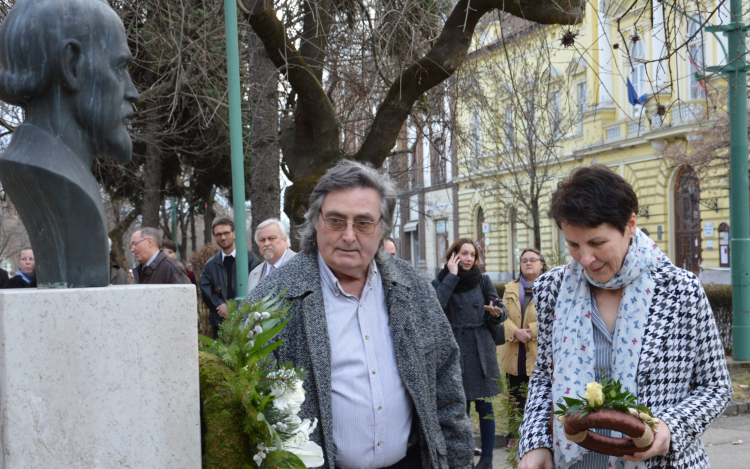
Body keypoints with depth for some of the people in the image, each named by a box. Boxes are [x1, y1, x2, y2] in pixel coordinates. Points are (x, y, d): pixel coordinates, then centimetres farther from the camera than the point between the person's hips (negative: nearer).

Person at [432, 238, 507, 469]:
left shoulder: (483, 281, 7)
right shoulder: (441, 282, 3)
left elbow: (501, 310, 6)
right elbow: (435, 305, -17)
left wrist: (497, 313, -17)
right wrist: (452, 276, -12)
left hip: (481, 349, 0)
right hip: (454, 349, 0)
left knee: (484, 405, 0)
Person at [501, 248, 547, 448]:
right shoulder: (510, 289, 17)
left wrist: (529, 331, -16)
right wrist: (515, 332, -12)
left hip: (539, 354, -4)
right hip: (515, 355, 4)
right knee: (515, 399, 10)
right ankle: (514, 436, 19)